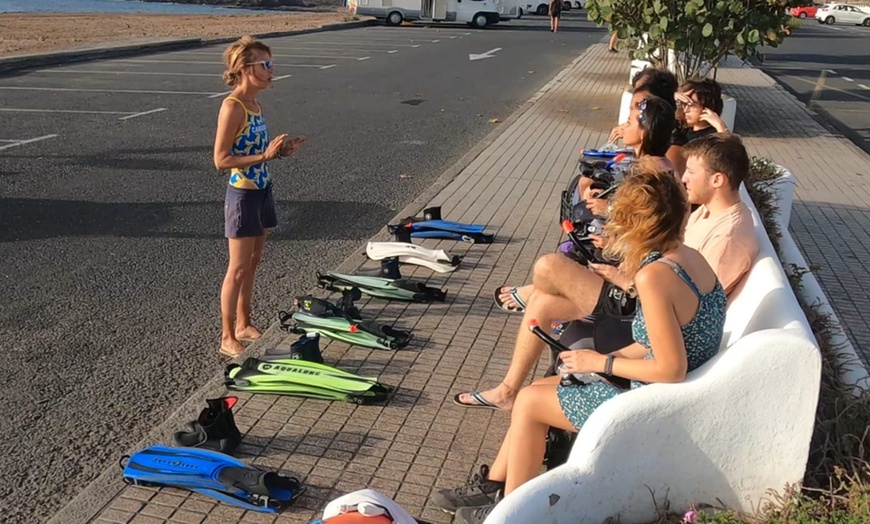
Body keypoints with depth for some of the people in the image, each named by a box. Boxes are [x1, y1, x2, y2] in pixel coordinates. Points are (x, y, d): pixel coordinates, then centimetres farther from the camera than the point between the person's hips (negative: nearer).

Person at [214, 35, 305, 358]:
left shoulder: (256, 105, 9)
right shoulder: (232, 107, -17)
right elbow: (221, 160, -20)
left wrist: (280, 151, 2)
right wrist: (264, 156, -25)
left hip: (261, 191, 9)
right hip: (242, 195, -9)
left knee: (252, 264, 16)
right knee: (238, 269, 0)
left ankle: (243, 325, 30)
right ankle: (227, 338, 11)